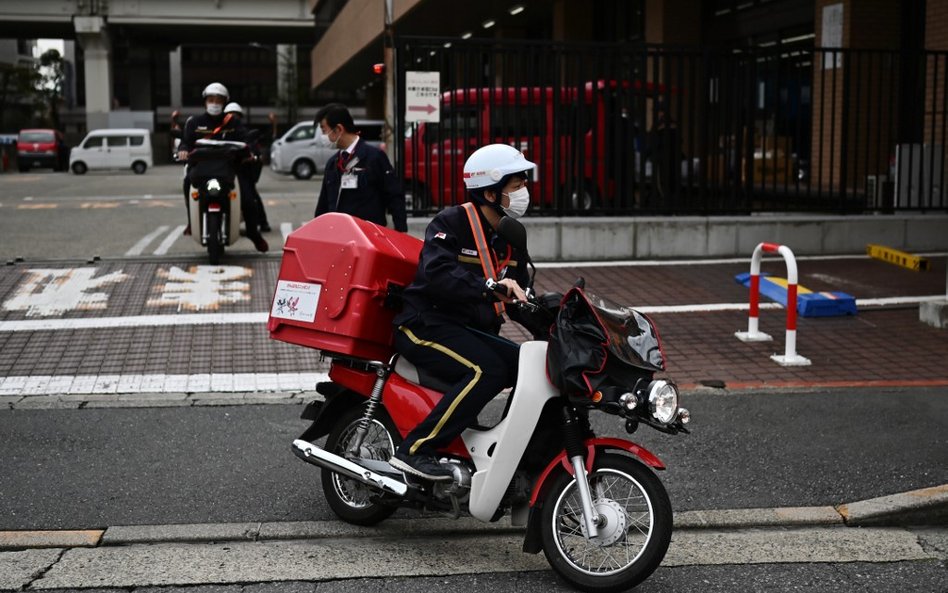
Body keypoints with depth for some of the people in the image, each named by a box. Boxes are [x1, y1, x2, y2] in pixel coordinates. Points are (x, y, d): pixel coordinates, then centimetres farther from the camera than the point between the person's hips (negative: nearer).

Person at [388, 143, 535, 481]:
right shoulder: (450, 223, -11)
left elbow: (517, 294, 18)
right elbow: (437, 273, -29)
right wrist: (490, 285, -41)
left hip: (473, 332, 8)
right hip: (428, 325, -8)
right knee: (487, 371, -30)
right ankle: (413, 451, -27)